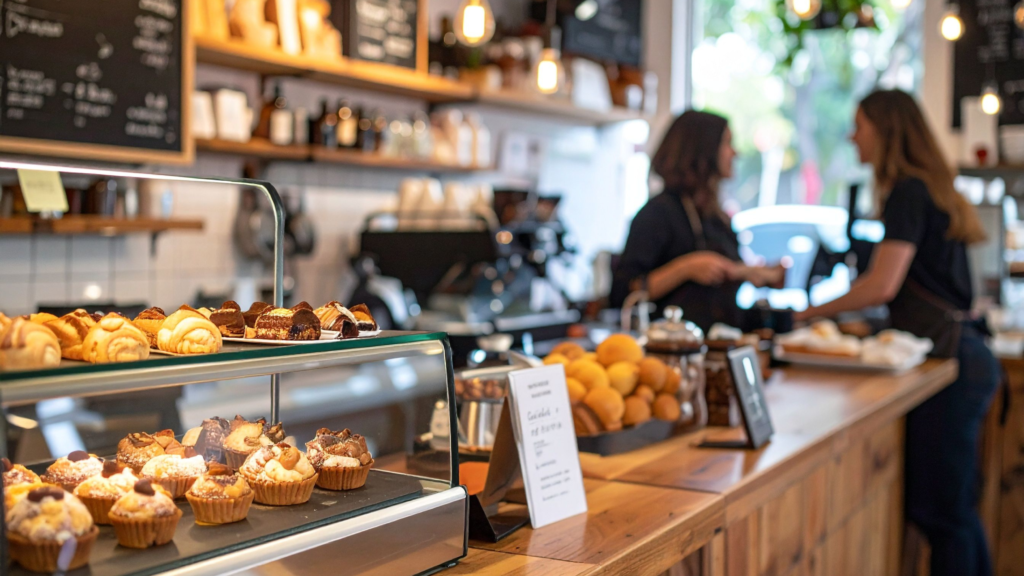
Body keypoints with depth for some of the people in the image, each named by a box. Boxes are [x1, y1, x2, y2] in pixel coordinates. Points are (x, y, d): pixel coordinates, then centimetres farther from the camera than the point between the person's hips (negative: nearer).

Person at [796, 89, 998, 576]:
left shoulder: (908, 193, -12)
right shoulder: (931, 190, 18)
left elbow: (882, 286, -19)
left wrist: (813, 312, -10)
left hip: (949, 362, -10)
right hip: (962, 355, 10)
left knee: (940, 511, -4)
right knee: (954, 509, 15)